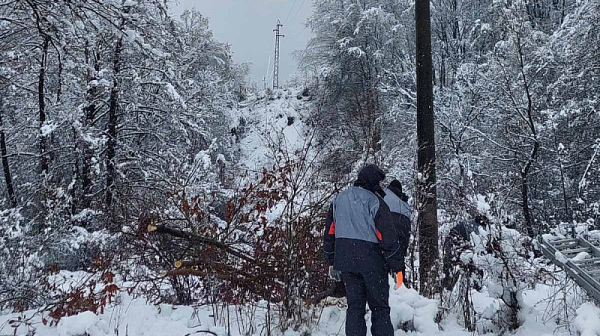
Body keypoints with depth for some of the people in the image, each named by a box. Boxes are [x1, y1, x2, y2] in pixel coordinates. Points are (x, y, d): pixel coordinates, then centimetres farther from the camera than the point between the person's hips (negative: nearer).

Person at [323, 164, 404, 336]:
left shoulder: (339, 200, 10)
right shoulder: (375, 202, -9)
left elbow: (329, 233, 12)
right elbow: (388, 237, -12)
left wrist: (332, 262, 18)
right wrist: (398, 267, -5)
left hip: (345, 261, 5)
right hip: (372, 262, -5)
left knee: (354, 306, 12)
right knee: (380, 308, 7)